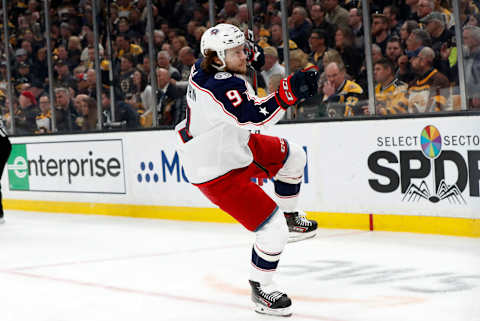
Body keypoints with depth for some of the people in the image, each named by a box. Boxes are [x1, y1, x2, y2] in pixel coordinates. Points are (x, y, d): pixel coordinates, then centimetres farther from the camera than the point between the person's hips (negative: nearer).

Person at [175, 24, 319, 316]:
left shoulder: (204, 67, -5)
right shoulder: (219, 86, -34)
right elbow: (256, 117, -45)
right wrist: (289, 92, -51)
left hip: (232, 146, 10)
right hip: (217, 172, -10)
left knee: (293, 157, 22)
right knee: (274, 230, -11)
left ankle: (290, 215, 40)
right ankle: (261, 290, 10)